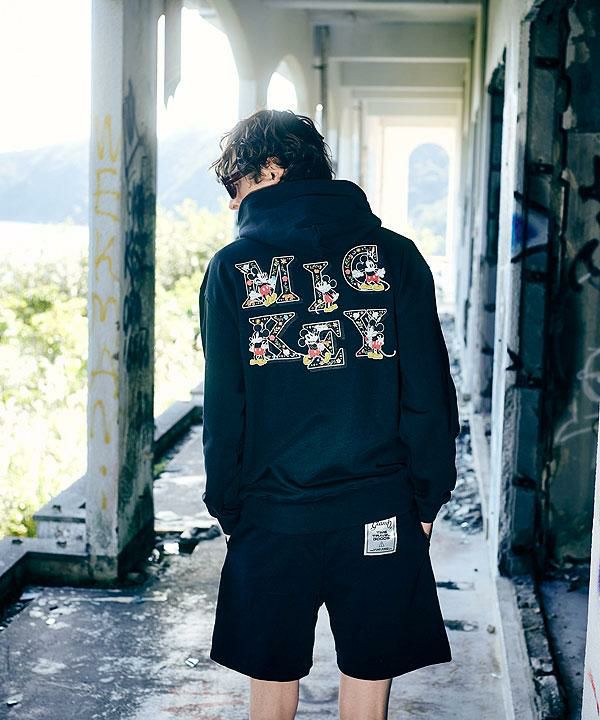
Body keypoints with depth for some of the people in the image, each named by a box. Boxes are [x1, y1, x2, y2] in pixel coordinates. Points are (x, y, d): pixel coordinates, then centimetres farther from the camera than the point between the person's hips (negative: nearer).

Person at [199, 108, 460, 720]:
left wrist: (227, 507, 7)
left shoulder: (233, 267, -5)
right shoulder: (395, 255, -2)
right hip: (380, 510, 1)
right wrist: (428, 497, 6)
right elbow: (430, 394, -3)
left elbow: (223, 406, -4)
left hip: (272, 511, 0)